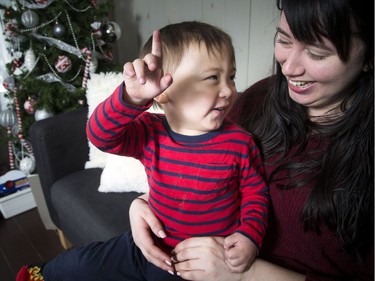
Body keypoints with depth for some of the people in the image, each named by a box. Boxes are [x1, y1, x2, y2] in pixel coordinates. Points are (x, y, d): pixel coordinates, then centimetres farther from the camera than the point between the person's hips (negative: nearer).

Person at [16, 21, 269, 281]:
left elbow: (256, 192, -4)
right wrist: (133, 95, -43)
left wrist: (250, 236, -20)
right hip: (151, 247, 3)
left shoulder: (239, 142, -16)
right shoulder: (150, 133, -13)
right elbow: (101, 135, -26)